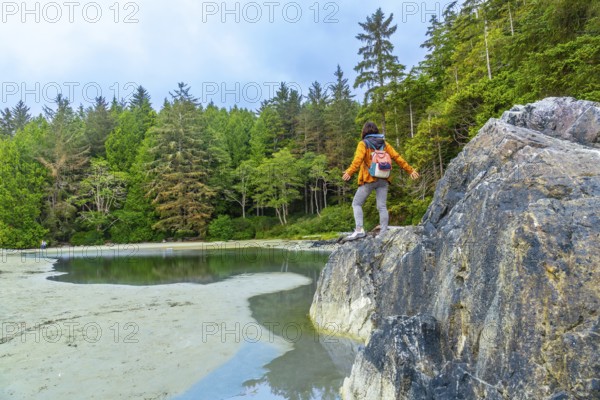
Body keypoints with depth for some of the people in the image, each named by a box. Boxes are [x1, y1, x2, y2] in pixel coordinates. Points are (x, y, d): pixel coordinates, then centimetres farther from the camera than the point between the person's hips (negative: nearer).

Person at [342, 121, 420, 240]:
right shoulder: (384, 144, 11)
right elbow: (397, 157, 8)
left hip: (368, 179, -4)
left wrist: (349, 172, -30)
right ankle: (384, 233, 0)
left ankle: (359, 230, -9)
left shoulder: (363, 144, -2)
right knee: (382, 207, 4)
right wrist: (410, 170, 13)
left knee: (356, 204, 5)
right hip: (383, 180, 4)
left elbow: (358, 159, -19)